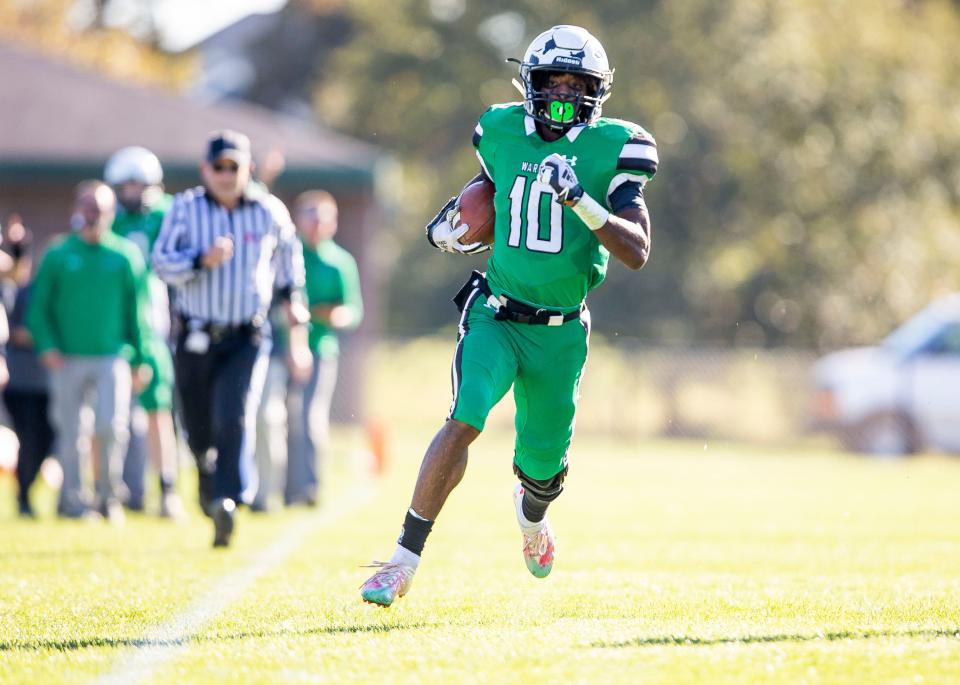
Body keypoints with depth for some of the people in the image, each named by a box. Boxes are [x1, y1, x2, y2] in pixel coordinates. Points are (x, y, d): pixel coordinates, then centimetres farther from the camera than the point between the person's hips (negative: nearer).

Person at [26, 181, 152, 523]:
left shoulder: (126, 255, 5)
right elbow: (38, 307, 6)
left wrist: (140, 359, 6)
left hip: (112, 356, 0)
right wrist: (47, 347, -8)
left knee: (111, 425, -14)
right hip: (67, 359, 0)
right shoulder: (58, 256, 4)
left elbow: (137, 310, 9)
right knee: (70, 433, 2)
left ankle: (109, 495, 2)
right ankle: (72, 500, 13)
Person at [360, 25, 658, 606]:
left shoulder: (610, 152, -8)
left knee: (544, 464, 9)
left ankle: (532, 511, 50)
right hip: (497, 316, 0)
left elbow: (637, 252, -15)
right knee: (464, 421, -23)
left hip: (561, 333, 0)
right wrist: (449, 225, 4)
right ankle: (404, 562, -20)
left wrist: (579, 200, -26)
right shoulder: (506, 134, 0)